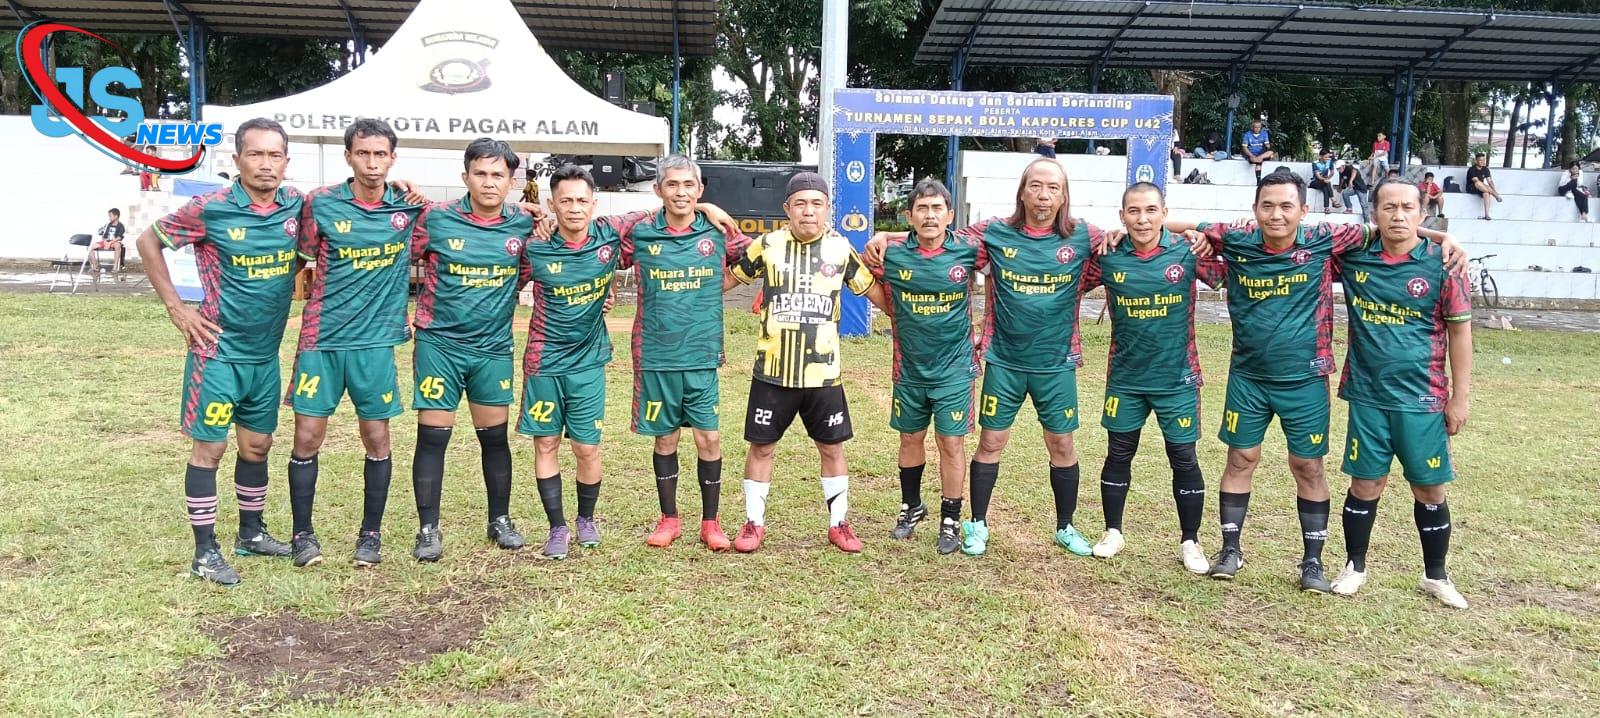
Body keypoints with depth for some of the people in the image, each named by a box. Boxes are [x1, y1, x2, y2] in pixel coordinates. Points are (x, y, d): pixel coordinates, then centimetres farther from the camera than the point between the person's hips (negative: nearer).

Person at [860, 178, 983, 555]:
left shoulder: (968, 250, -11)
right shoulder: (892, 254, -8)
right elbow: (873, 289, 10)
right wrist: (905, 320, 2)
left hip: (954, 369, -2)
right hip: (909, 368, 2)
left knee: (951, 444, 2)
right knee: (911, 439, 16)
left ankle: (951, 521, 17)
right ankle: (911, 507, 37)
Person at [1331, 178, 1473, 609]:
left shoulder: (1441, 264, -7)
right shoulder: (1354, 256, -2)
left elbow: (1460, 331, -2)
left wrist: (1461, 396, -3)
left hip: (1422, 399, -1)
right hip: (1367, 395, 1)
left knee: (1430, 489, 9)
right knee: (1365, 484, 9)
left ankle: (1436, 576, 27)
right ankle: (1355, 567, 26)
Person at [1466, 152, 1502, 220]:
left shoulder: (1485, 169, 4)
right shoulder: (1472, 169, -12)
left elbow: (1490, 181, -4)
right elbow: (1476, 181, -23)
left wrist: (1493, 190, -19)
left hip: (1480, 189, 4)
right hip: (1471, 188, -4)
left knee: (1486, 193, -33)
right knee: (1478, 183, -38)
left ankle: (1486, 214, -41)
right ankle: (1496, 196, -32)